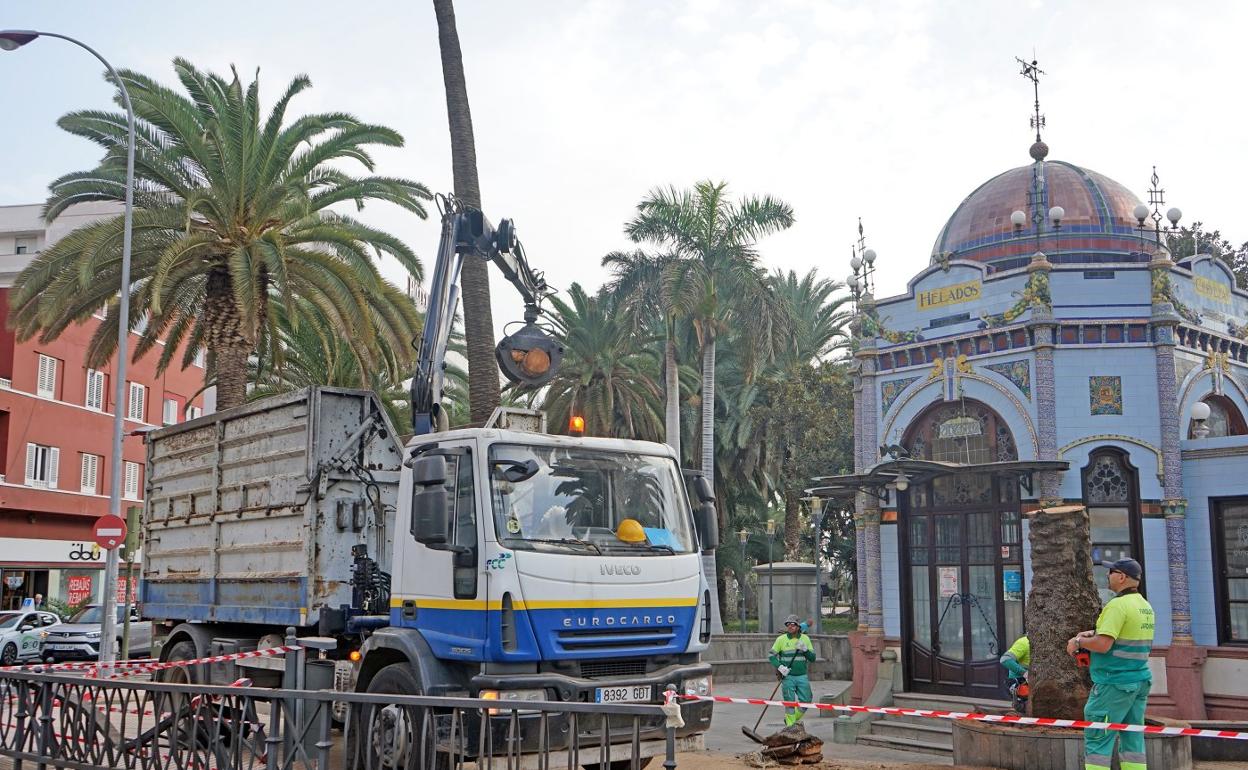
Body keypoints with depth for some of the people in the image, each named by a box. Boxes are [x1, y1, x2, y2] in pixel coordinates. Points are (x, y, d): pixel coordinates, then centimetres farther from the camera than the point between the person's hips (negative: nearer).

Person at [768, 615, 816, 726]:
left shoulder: (805, 639, 4)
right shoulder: (781, 639, -3)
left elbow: (812, 658, 4)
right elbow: (771, 656, 0)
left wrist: (804, 649, -14)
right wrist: (780, 667, -15)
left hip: (802, 676, 3)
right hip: (788, 676, -3)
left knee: (805, 702, 4)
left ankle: (791, 720, 26)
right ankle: (790, 726, 10)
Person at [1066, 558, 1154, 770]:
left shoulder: (1118, 605, -17)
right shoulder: (1145, 606, 12)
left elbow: (1103, 645, -22)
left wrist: (1078, 642, -5)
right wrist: (1093, 633, 16)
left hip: (1115, 683, -9)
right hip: (1141, 680, 9)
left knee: (1097, 739, -3)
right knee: (1133, 738, 11)